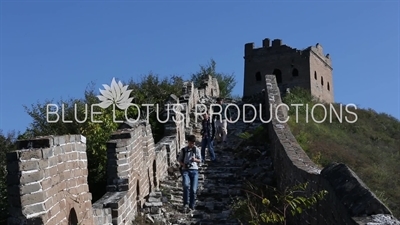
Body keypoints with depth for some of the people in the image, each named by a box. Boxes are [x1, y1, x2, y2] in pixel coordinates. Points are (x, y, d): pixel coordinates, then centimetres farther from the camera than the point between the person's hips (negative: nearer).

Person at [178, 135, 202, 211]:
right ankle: (186, 204, -17)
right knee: (186, 185, -26)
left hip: (194, 170, 1)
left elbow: (200, 160, 9)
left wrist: (195, 159, -13)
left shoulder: (197, 150, 6)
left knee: (193, 189, -3)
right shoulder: (183, 150, 7)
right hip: (185, 170, -1)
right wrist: (183, 164, -7)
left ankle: (191, 206, 12)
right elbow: (180, 160, 14)